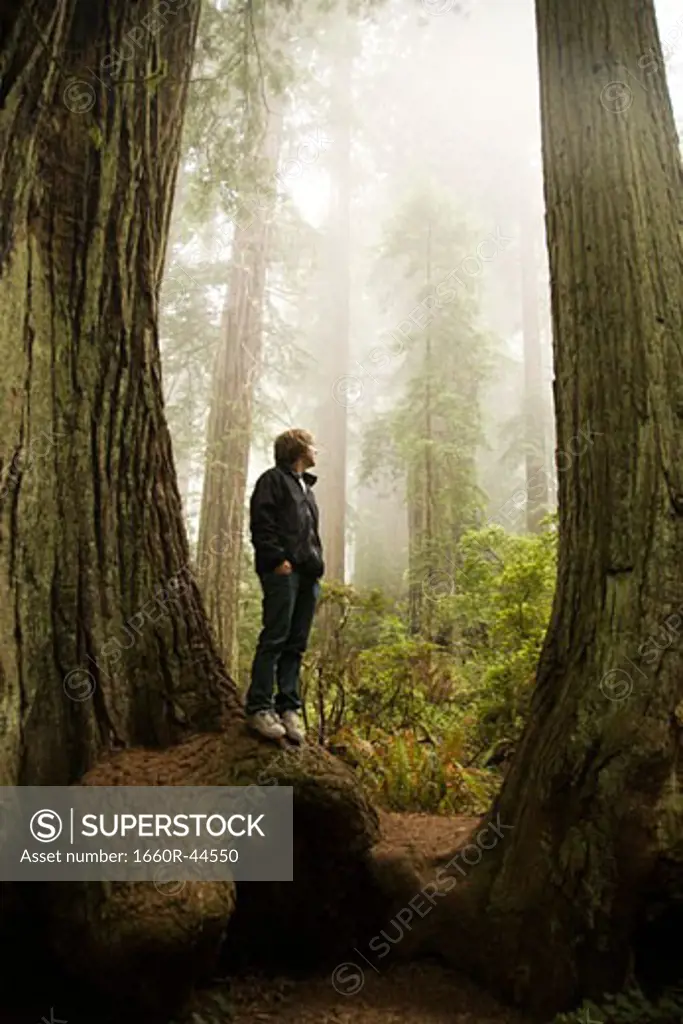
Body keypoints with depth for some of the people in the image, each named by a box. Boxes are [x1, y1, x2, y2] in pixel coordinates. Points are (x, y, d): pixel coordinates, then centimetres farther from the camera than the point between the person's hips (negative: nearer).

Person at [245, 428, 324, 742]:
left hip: (308, 574, 8)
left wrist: (317, 563, 15)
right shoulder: (273, 479, 4)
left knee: (296, 643, 5)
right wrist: (277, 558, -17)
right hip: (283, 571, -8)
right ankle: (259, 708, -8)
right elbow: (261, 523, -8)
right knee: (275, 638, -11)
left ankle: (289, 707, 9)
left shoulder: (306, 487, 29)